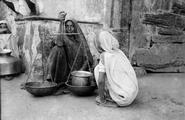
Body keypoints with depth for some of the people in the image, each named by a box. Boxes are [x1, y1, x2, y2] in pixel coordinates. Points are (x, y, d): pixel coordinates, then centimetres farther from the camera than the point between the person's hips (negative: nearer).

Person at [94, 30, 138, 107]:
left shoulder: (104, 56, -11)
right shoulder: (119, 52, 10)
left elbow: (100, 81, -18)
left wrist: (101, 99, -4)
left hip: (121, 98, -7)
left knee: (97, 69, 1)